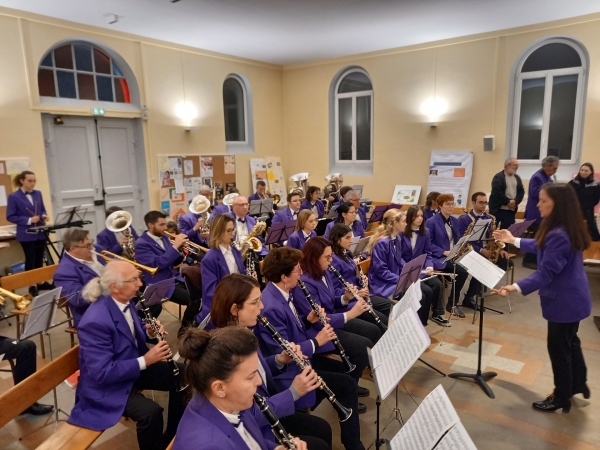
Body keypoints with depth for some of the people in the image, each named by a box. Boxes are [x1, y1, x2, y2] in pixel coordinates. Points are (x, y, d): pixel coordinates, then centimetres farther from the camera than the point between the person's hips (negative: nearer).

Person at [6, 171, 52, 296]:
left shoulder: (38, 194, 7)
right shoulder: (13, 197, -9)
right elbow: (10, 217, -10)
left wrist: (44, 216, -7)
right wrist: (29, 220, -20)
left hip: (40, 233, 5)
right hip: (26, 235, -5)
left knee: (40, 259, 14)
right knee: (30, 260, 4)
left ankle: (41, 282, 25)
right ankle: (32, 285, 15)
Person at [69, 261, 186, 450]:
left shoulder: (124, 301, -6)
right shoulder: (96, 322, -31)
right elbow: (102, 373, -31)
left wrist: (150, 332, -10)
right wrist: (145, 360, -31)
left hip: (133, 365, 9)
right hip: (106, 385, -9)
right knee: (151, 412, -29)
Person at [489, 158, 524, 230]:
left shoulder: (517, 178, 15)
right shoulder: (498, 177, -7)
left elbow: (521, 192, 10)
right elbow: (496, 192, -17)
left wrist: (515, 201, -8)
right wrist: (508, 201, -15)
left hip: (511, 210, 6)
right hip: (498, 209, -6)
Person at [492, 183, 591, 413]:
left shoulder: (558, 235, -31)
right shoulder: (566, 229, 1)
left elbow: (545, 273, -32)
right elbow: (542, 246, 17)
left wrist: (516, 287, -39)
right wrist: (514, 240, 20)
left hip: (564, 301, -10)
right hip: (572, 298, 10)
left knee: (558, 348, 7)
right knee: (570, 342, 27)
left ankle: (561, 398, 26)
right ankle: (578, 384, 46)